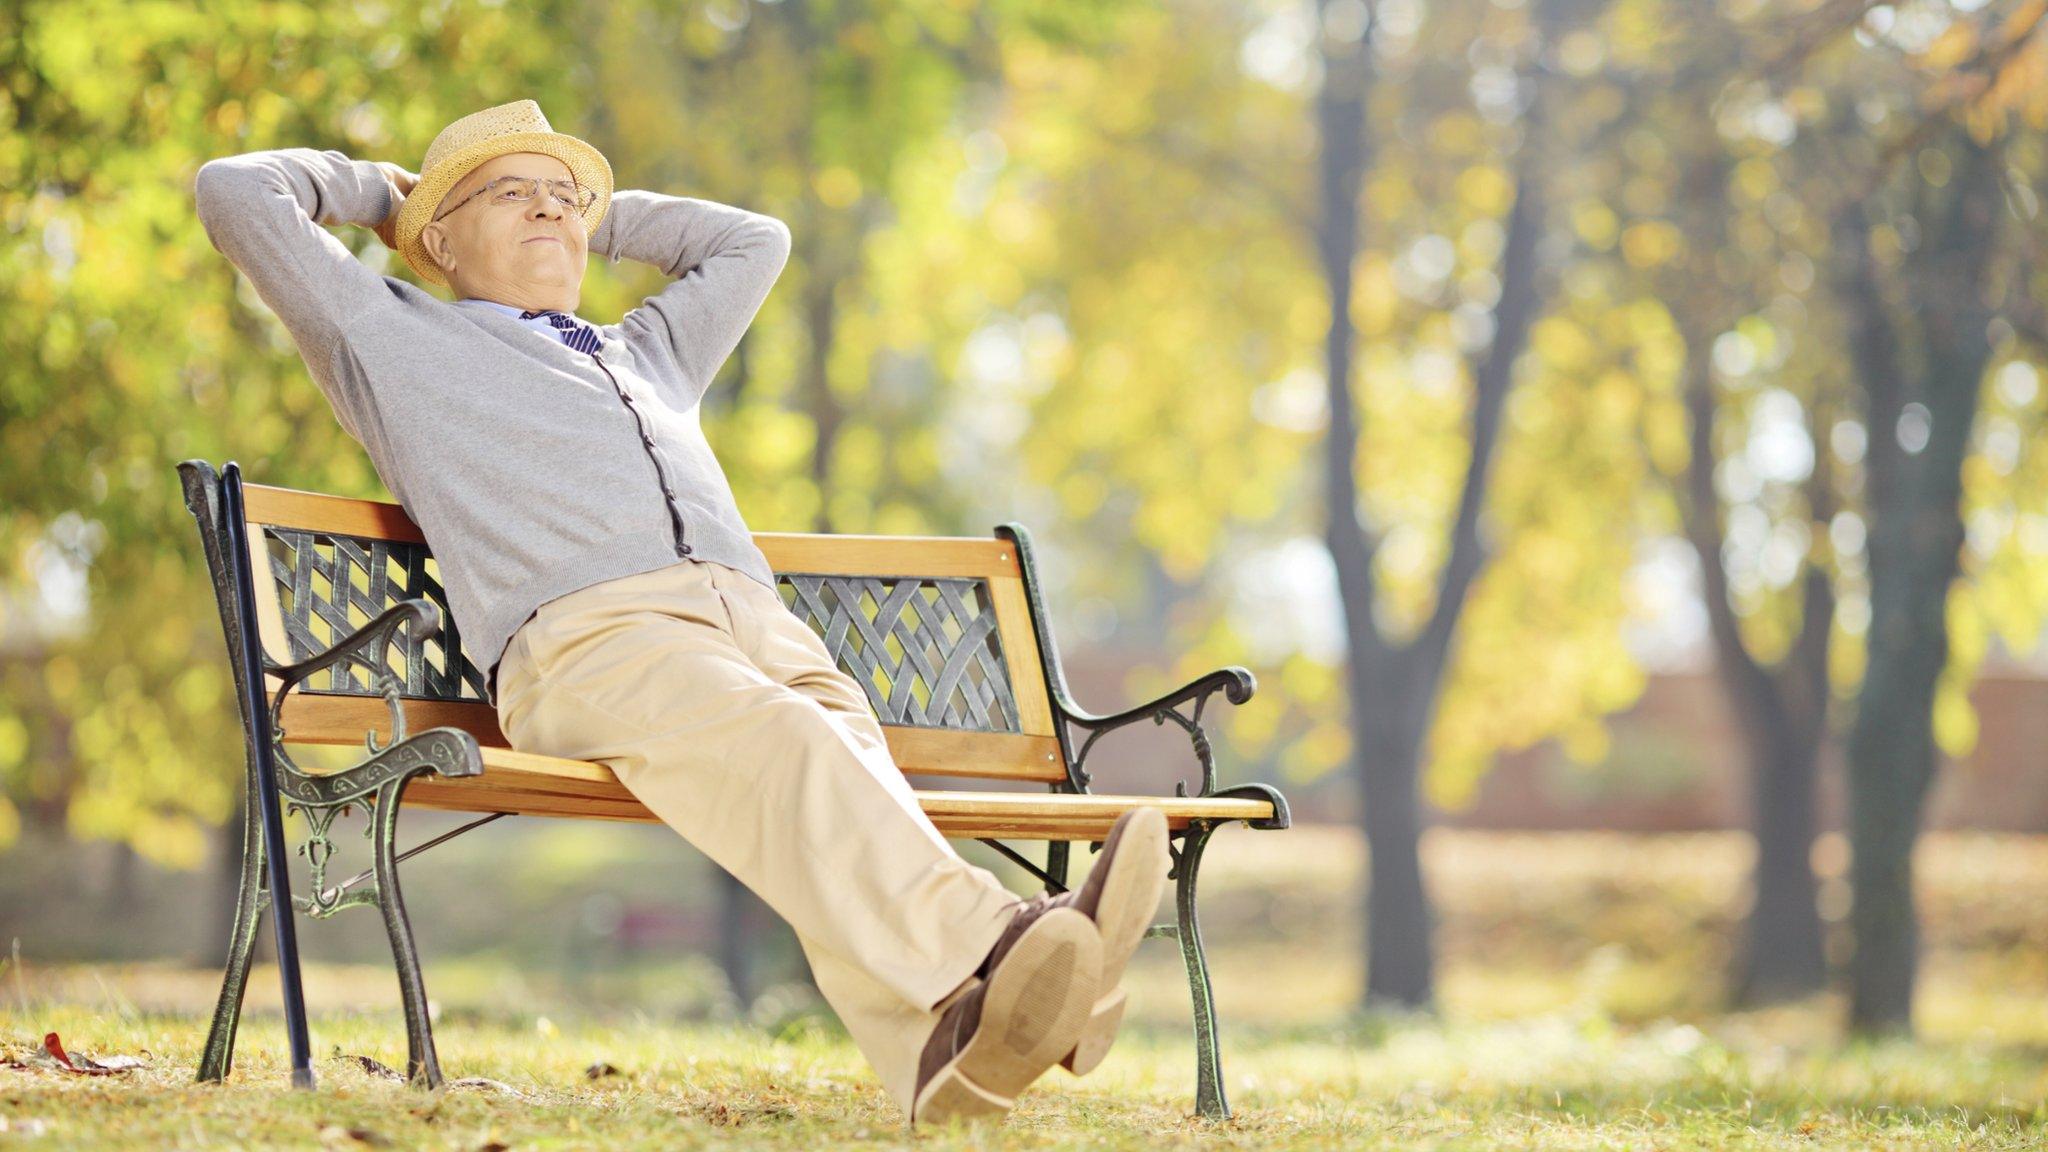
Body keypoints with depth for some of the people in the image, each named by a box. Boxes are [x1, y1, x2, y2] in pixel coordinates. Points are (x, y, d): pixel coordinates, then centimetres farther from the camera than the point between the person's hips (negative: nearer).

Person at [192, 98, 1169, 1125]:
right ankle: (987, 947, -63)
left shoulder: (646, 353, 44)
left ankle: (942, 1040, -60)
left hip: (757, 621, 5)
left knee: (834, 753, -32)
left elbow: (753, 239, 58)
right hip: (585, 634, -5)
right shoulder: (392, 337, 29)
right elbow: (236, 192, 29)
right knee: (773, 741, -37)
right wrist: (378, 189, 43)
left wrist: (599, 213, 54)